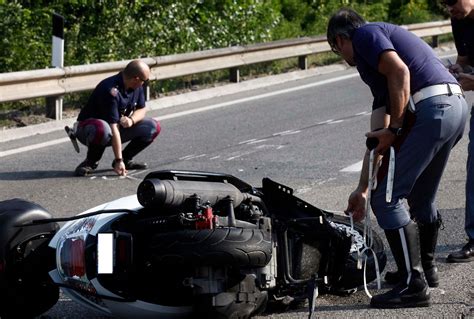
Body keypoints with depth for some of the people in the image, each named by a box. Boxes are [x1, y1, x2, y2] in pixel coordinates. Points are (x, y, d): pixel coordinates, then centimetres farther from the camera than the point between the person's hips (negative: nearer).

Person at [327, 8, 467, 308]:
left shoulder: (365, 34, 6)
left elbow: (400, 72, -14)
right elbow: (377, 135, 31)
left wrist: (394, 129, -9)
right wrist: (362, 189, 33)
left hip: (430, 110, -10)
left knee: (387, 198, -3)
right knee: (422, 198, 27)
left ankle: (414, 286, -3)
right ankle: (426, 266, 46)